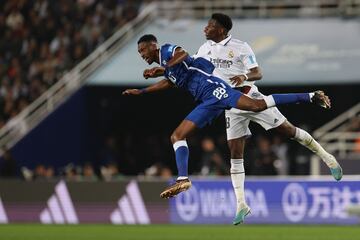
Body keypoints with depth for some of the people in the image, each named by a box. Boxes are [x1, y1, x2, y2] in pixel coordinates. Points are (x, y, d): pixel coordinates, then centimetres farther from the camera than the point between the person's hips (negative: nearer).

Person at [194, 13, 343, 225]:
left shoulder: (240, 47, -12)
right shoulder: (205, 49, 5)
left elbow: (258, 74, -13)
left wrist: (245, 76, -35)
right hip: (232, 107, 5)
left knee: (289, 130, -3)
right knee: (235, 153, -3)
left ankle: (327, 158, 16)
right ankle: (241, 204, -2)